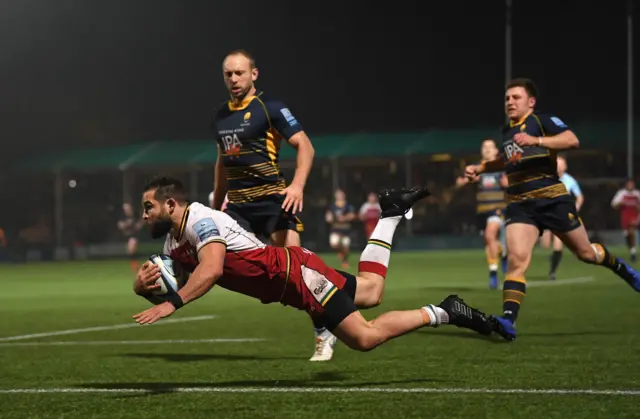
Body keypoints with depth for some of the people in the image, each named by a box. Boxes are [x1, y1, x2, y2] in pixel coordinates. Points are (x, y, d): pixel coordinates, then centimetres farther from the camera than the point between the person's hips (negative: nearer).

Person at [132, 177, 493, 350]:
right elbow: (153, 285, 10)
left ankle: (443, 313, -7)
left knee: (365, 338, -17)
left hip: (295, 272, -9)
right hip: (286, 285, 9)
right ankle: (391, 215, 36)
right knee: (370, 291, 25)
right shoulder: (174, 242, 8)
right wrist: (144, 282, -14)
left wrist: (171, 303, -45)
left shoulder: (201, 221, -21)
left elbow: (211, 270, -38)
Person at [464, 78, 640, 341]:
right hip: (519, 205, 4)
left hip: (553, 199, -4)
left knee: (586, 253, 11)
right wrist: (481, 168, 23)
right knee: (517, 258, -19)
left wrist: (535, 141, -33)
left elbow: (572, 140, -24)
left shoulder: (543, 121, -6)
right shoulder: (507, 131, 16)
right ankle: (508, 320, -28)